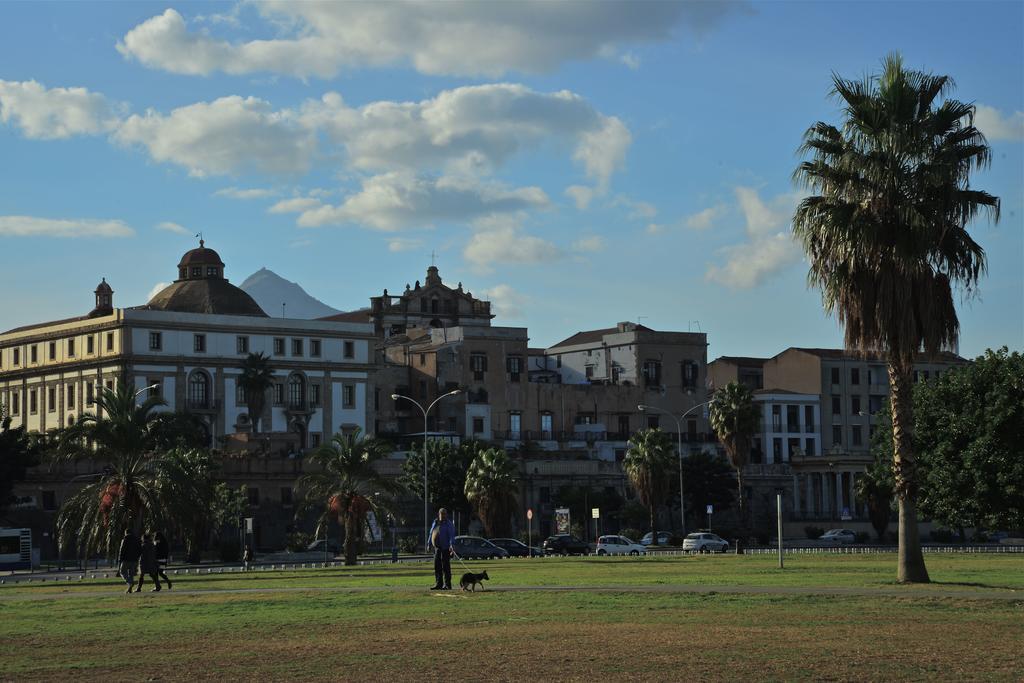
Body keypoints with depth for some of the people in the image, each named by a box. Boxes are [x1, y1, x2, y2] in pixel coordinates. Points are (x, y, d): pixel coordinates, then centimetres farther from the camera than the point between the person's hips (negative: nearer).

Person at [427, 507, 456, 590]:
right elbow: (431, 534, 19)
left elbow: (452, 535, -13)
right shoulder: (435, 523, 13)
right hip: (437, 548, 6)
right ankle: (438, 584, 12)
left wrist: (451, 545, -25)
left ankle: (447, 585, -1)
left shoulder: (448, 524, -5)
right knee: (437, 566, 6)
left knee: (446, 566, -5)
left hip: (446, 548, -6)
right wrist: (429, 544, 15)